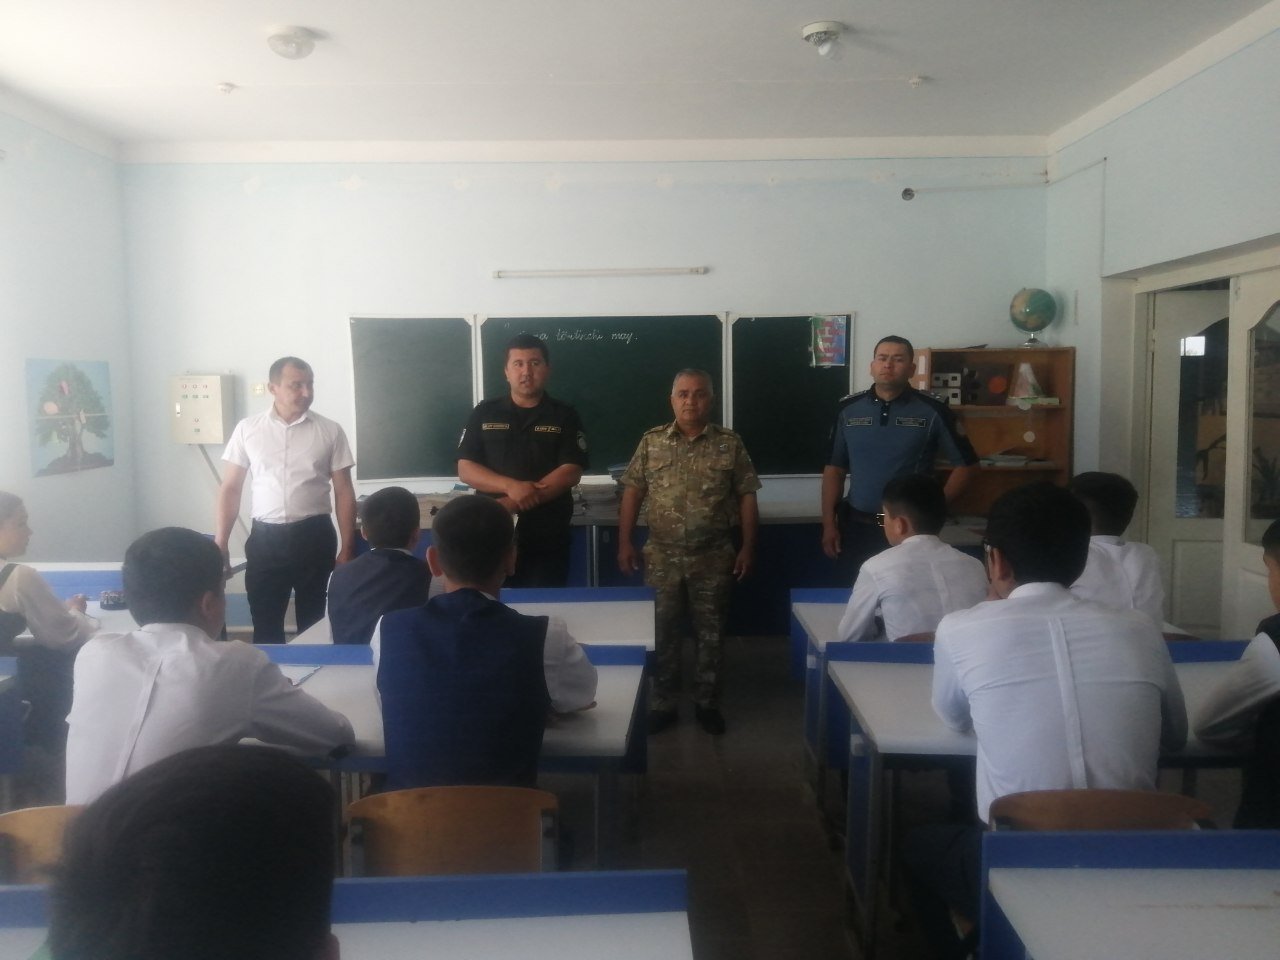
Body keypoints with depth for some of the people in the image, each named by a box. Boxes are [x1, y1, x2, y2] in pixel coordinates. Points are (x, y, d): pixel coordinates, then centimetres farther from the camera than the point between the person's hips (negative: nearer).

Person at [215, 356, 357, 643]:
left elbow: (343, 491, 2)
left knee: (314, 625, 9)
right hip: (265, 538, 1)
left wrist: (347, 548, -2)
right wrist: (220, 542, 2)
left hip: (315, 537, -1)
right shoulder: (247, 429, 2)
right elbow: (230, 488, 7)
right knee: (265, 627, 8)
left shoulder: (330, 431, 0)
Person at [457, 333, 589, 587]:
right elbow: (465, 469, 1)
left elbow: (570, 473, -8)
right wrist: (511, 486, -18)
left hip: (548, 539, -1)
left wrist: (511, 504, -17)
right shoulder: (484, 413, 6)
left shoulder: (564, 416, 2)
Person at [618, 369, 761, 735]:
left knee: (711, 633, 9)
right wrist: (625, 542, -2)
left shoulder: (730, 444, 0)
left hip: (714, 558, 0)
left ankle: (707, 703, 24)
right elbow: (632, 492, 3)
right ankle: (663, 704, 22)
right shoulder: (651, 441, 2)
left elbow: (746, 497, 1)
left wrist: (748, 546, -3)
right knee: (663, 634, 9)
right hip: (662, 557, 1)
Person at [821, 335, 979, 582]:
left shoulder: (932, 410, -4)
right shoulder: (848, 409, 3)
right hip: (856, 525, 2)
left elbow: (966, 463, 3)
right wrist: (829, 523, 2)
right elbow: (834, 469, 7)